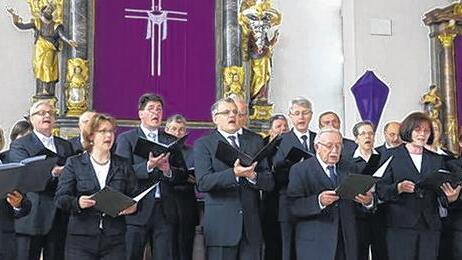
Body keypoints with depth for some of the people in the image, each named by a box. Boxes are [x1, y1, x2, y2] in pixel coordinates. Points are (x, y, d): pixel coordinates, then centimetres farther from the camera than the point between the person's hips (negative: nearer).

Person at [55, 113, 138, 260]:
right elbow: (60, 198, 1)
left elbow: (134, 197, 12)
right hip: (81, 238, -1)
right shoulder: (74, 163, 7)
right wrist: (77, 203, -19)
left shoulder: (123, 165, 13)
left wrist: (133, 207, -10)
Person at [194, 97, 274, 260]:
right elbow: (203, 183, -11)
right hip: (221, 225, -3)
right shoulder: (203, 144, 3)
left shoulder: (255, 141, 13)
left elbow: (270, 182, 6)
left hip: (251, 225, 3)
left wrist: (253, 176, -15)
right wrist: (234, 174, -23)